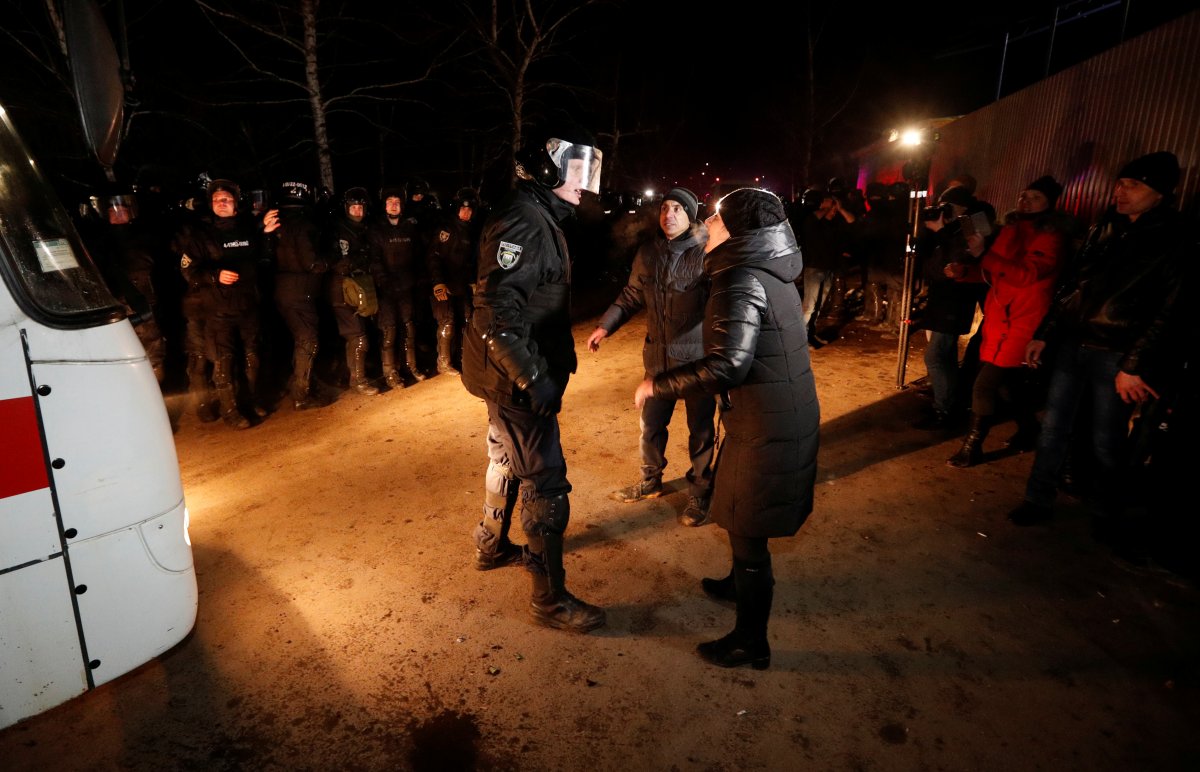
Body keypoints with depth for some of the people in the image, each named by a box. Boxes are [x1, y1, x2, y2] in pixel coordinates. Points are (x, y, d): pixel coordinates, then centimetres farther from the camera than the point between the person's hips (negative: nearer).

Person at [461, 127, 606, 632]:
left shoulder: (540, 217, 12)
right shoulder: (522, 221, -21)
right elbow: (497, 310, -28)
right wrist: (532, 377, -28)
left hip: (515, 372, 11)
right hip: (515, 375, -11)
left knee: (508, 460, 25)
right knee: (545, 483, -3)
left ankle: (492, 546, 46)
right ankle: (550, 599, 11)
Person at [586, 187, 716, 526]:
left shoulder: (706, 251, -14)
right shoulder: (648, 252, 4)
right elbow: (632, 295, 15)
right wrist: (605, 325, 8)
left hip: (698, 357, -5)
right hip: (659, 356, 5)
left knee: (701, 430, 10)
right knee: (651, 424, 18)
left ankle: (700, 493, 29)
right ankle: (650, 481, 41)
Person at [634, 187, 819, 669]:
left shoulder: (741, 281, -20)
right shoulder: (773, 276, 9)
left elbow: (726, 365, -30)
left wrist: (658, 385, -20)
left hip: (765, 427, -10)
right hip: (790, 416, 10)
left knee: (747, 527, 5)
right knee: (742, 516, 27)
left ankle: (751, 642, 23)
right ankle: (740, 583, 51)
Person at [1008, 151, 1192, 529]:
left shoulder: (1176, 244, -6)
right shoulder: (1105, 229, 10)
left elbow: (1169, 313, -9)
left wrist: (1135, 367, -13)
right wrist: (1043, 334, 10)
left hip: (1114, 356, -5)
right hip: (1071, 343, 5)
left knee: (1106, 443, 5)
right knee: (1053, 429, 8)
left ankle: (1109, 510, 26)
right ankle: (1038, 501, 19)